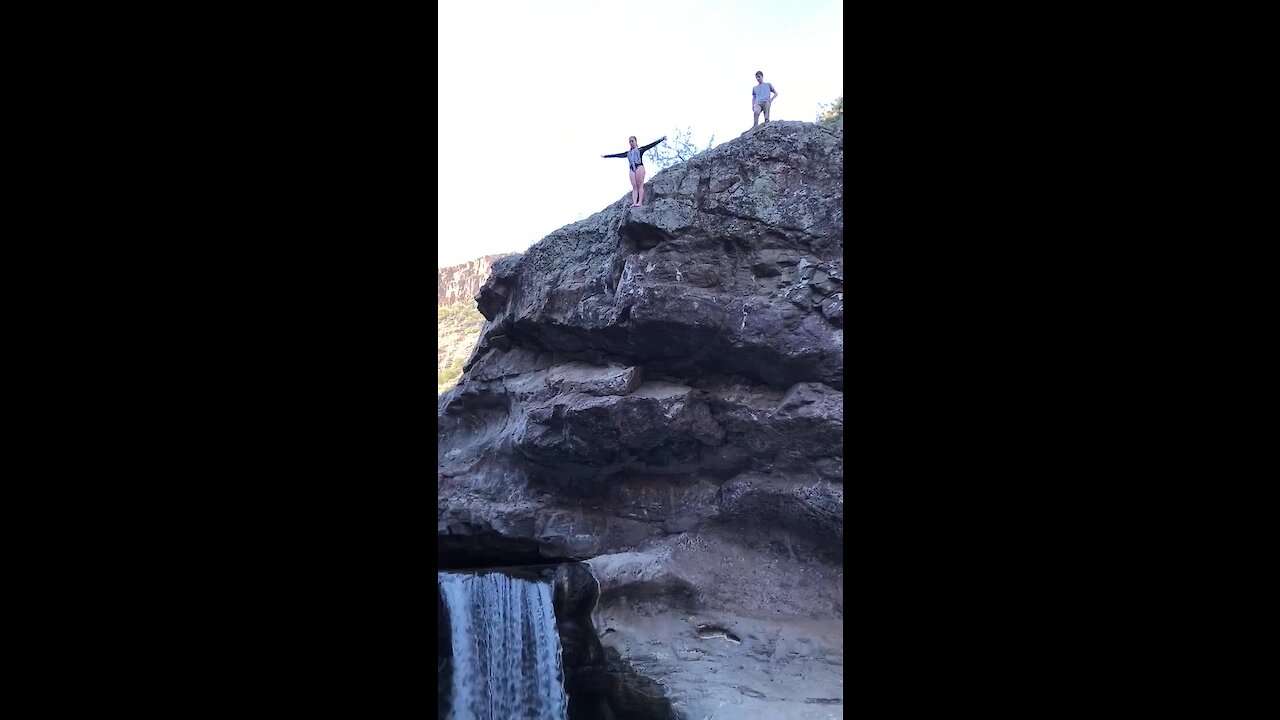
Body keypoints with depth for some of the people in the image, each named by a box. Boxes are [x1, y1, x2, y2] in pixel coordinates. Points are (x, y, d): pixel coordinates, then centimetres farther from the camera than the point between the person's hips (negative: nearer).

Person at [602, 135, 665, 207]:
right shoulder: (628, 153, 26)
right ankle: (634, 202, -20)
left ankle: (640, 202, -22)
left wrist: (662, 138, 0)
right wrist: (606, 156, 35)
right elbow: (617, 155, 31)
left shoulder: (640, 150, 14)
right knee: (634, 187, -8)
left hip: (639, 167, -4)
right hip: (631, 169, 4)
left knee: (640, 185, -12)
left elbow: (652, 145, 8)